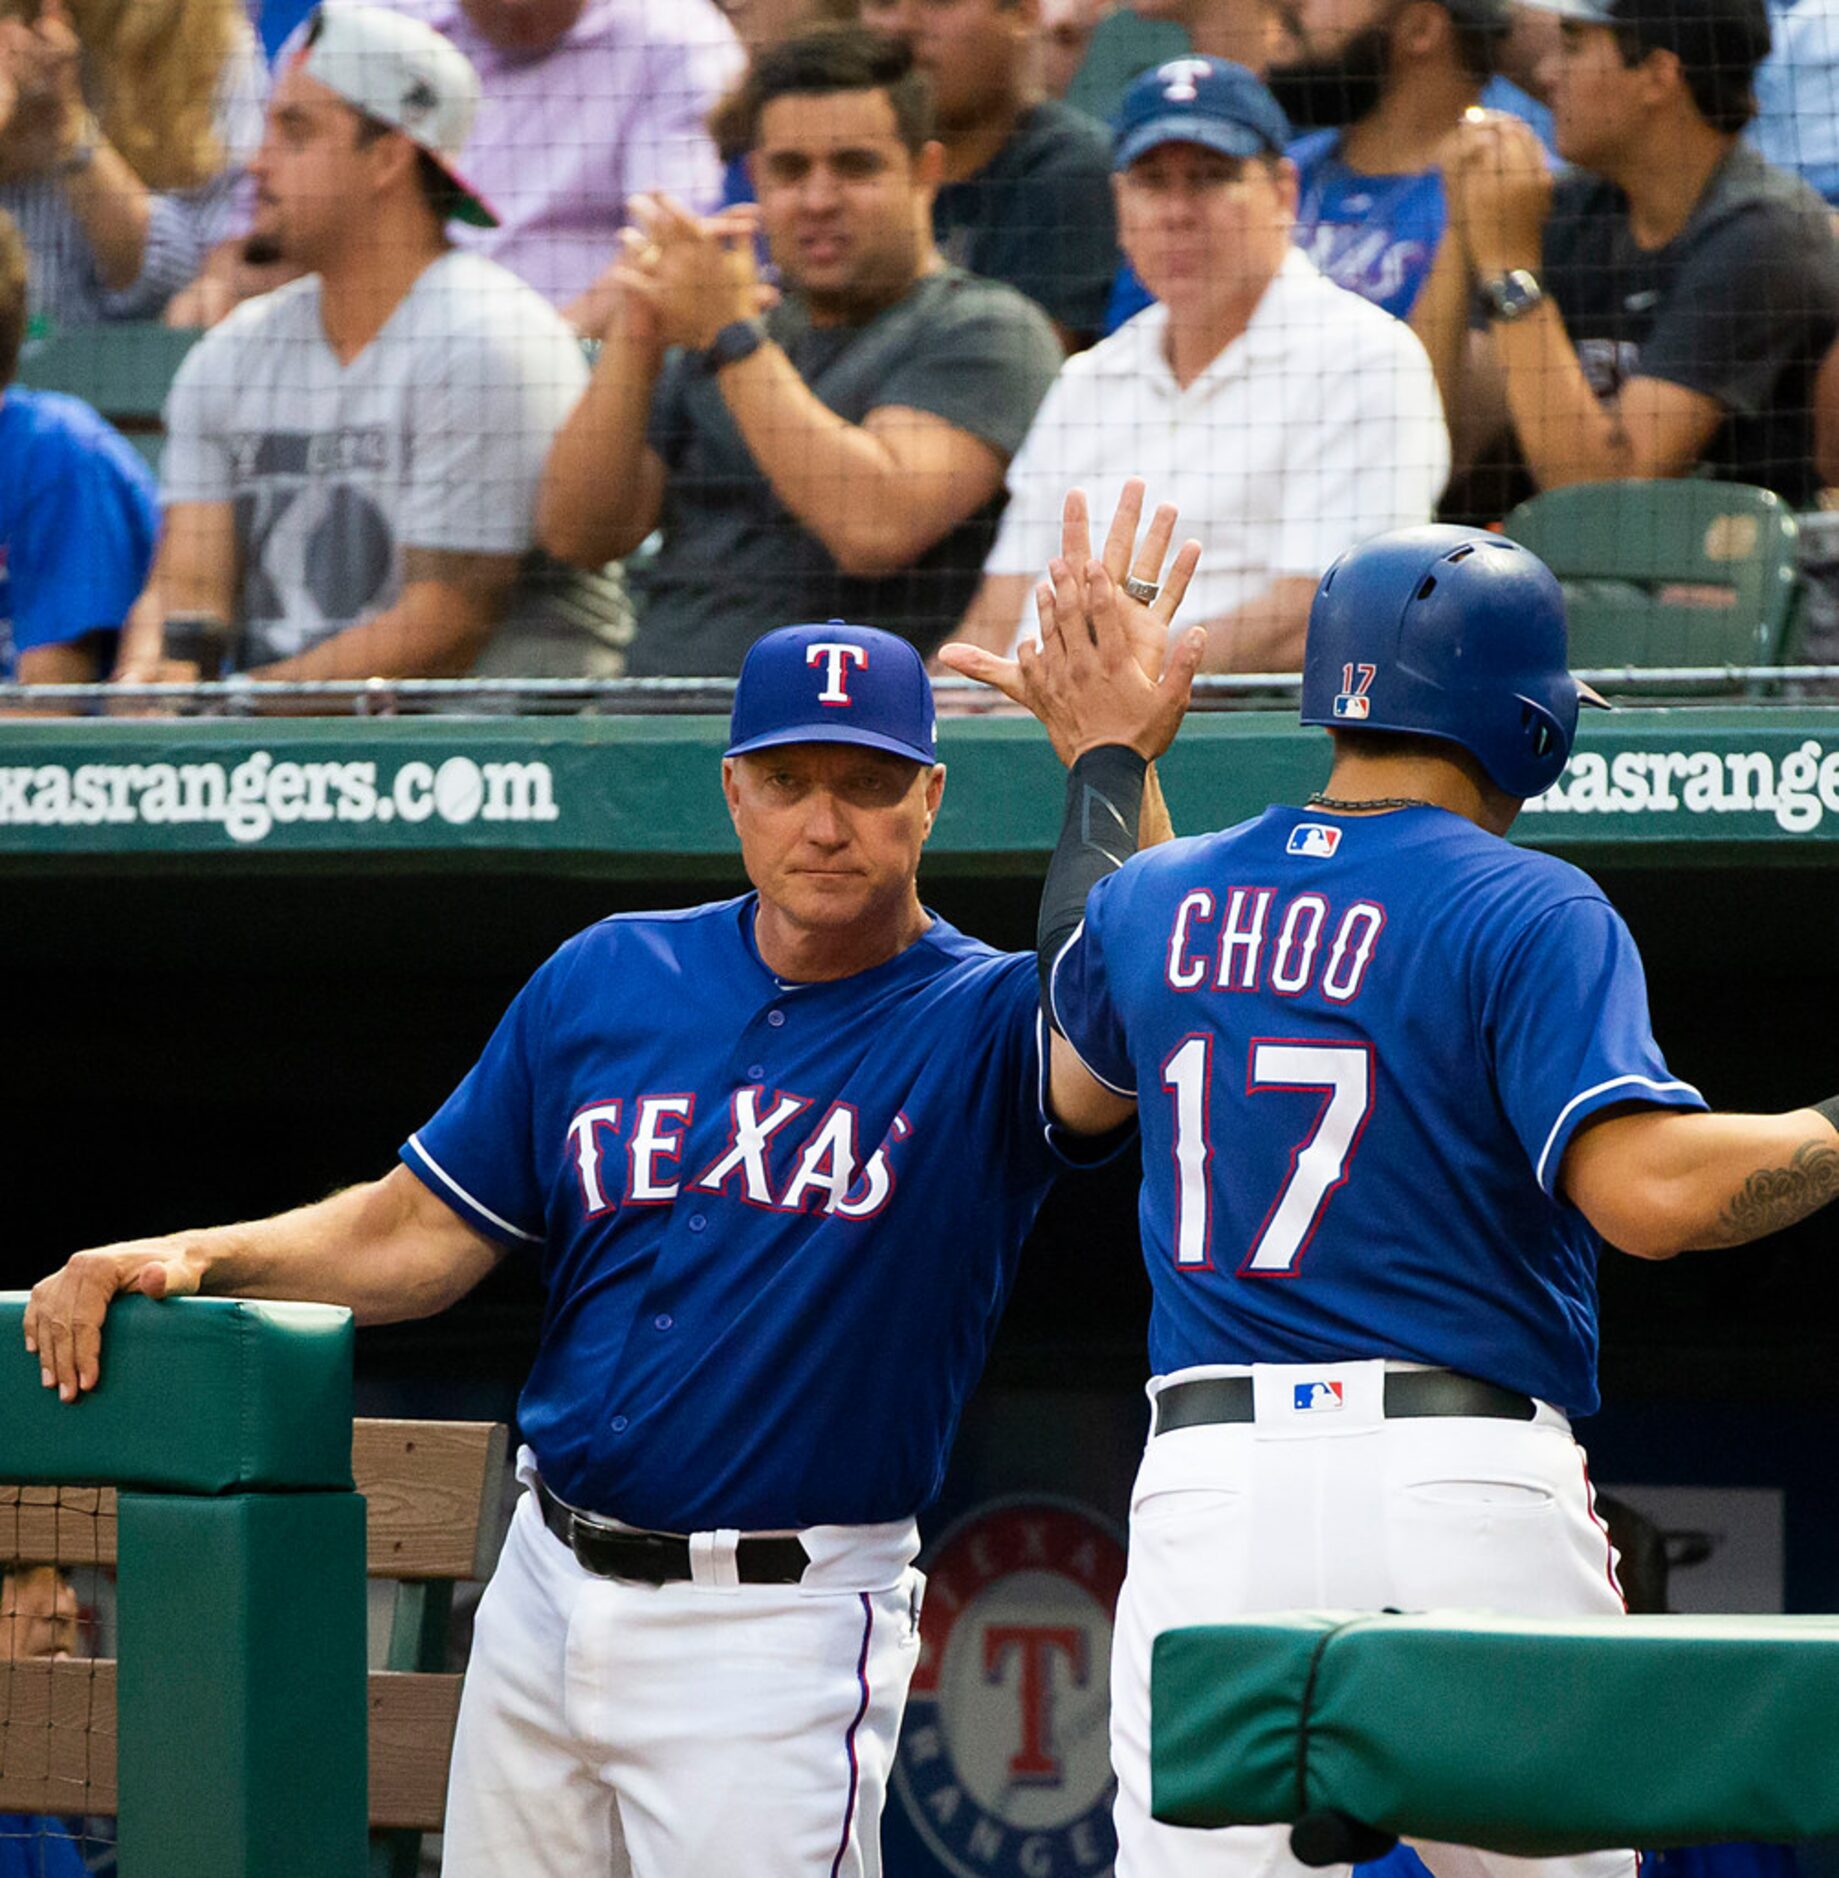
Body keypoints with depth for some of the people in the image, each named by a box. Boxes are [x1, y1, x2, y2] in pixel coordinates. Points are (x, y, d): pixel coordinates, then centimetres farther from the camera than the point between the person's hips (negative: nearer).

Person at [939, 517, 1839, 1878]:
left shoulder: (1156, 899, 11)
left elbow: (1079, 1086, 35)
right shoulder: (1532, 912, -6)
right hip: (1478, 1497, -3)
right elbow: (1647, 1191, -20)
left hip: (1210, 1492, 3)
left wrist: (1106, 767, 41)